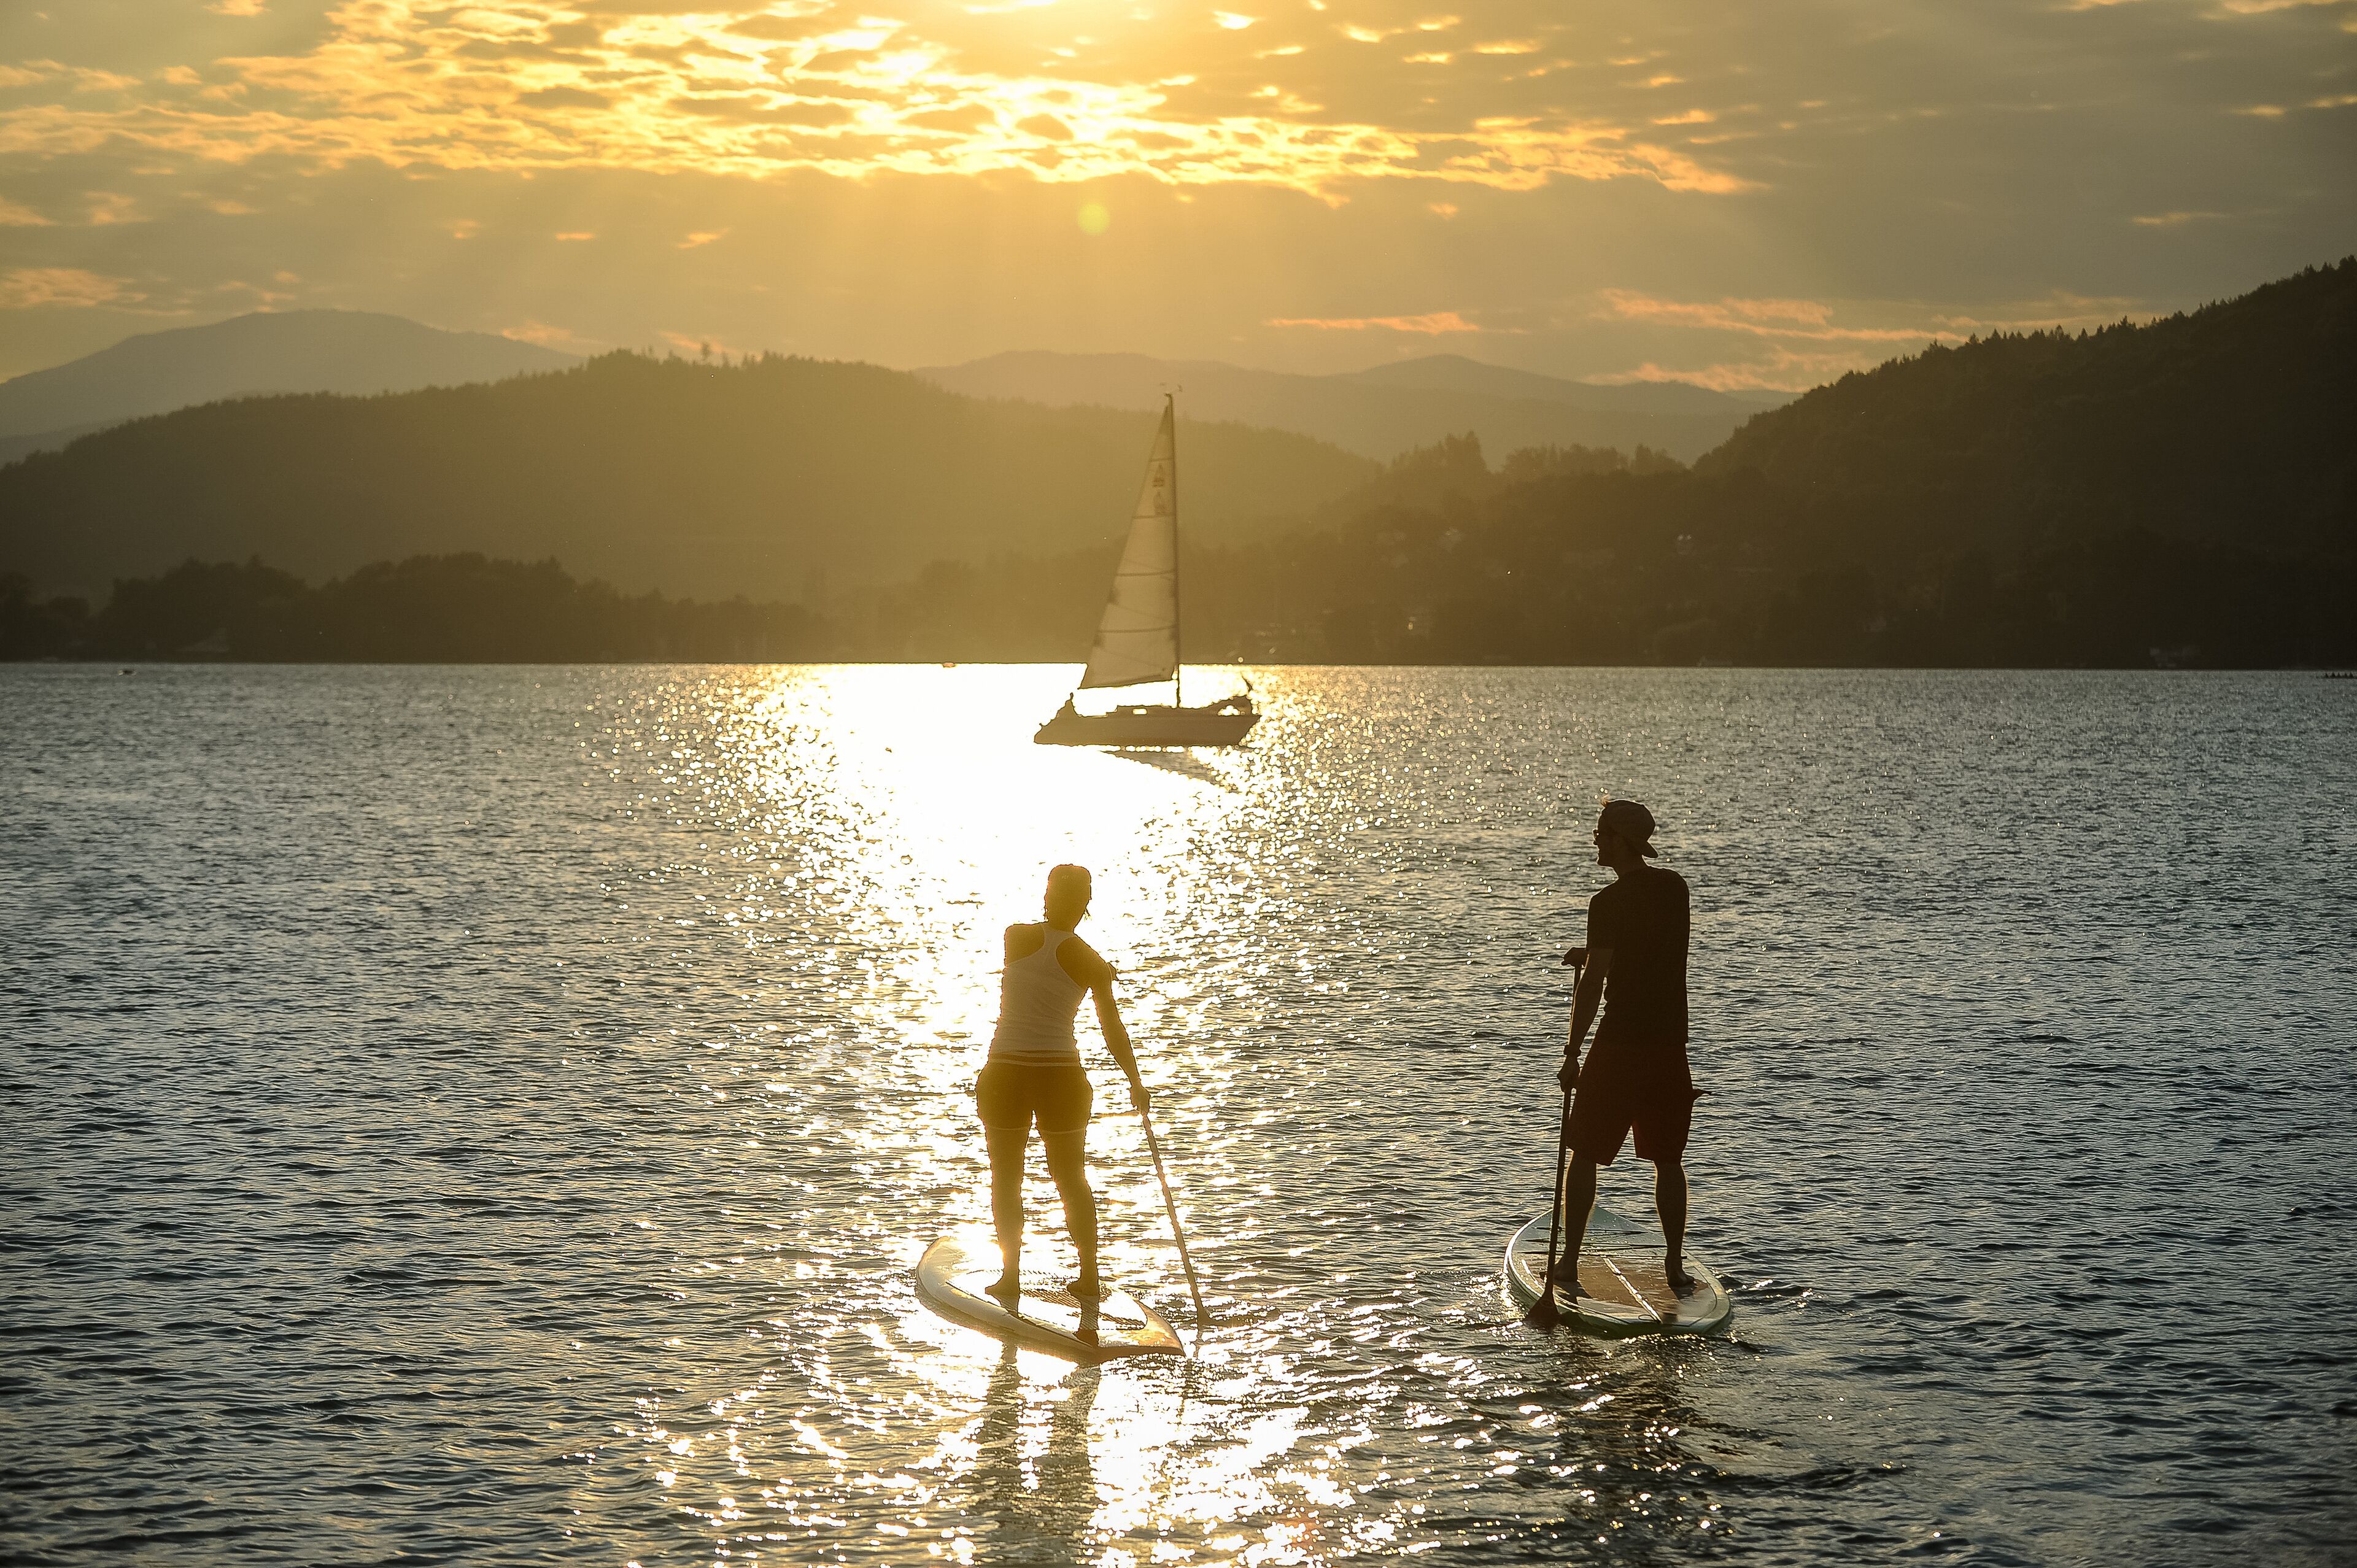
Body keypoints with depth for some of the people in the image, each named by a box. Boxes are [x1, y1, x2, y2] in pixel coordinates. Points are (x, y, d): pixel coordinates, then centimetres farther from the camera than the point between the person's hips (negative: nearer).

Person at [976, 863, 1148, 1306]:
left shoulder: (1015, 936, -3)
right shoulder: (1089, 960, -3)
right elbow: (1113, 1029, 1)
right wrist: (1136, 1083, 12)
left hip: (1005, 1074, 0)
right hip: (1061, 1076, 0)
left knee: (1006, 1177, 14)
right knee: (1072, 1178, 15)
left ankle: (1011, 1277, 16)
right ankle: (1089, 1280, 18)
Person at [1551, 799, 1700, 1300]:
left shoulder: (1609, 903, -14)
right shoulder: (1675, 887, 6)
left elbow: (1594, 984, -17)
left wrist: (1572, 1055, -12)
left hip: (1619, 1045, -5)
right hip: (1670, 1043, 5)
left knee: (1584, 1154, 6)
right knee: (1668, 1159, 14)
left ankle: (1569, 1263, 6)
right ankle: (1675, 1265, 16)